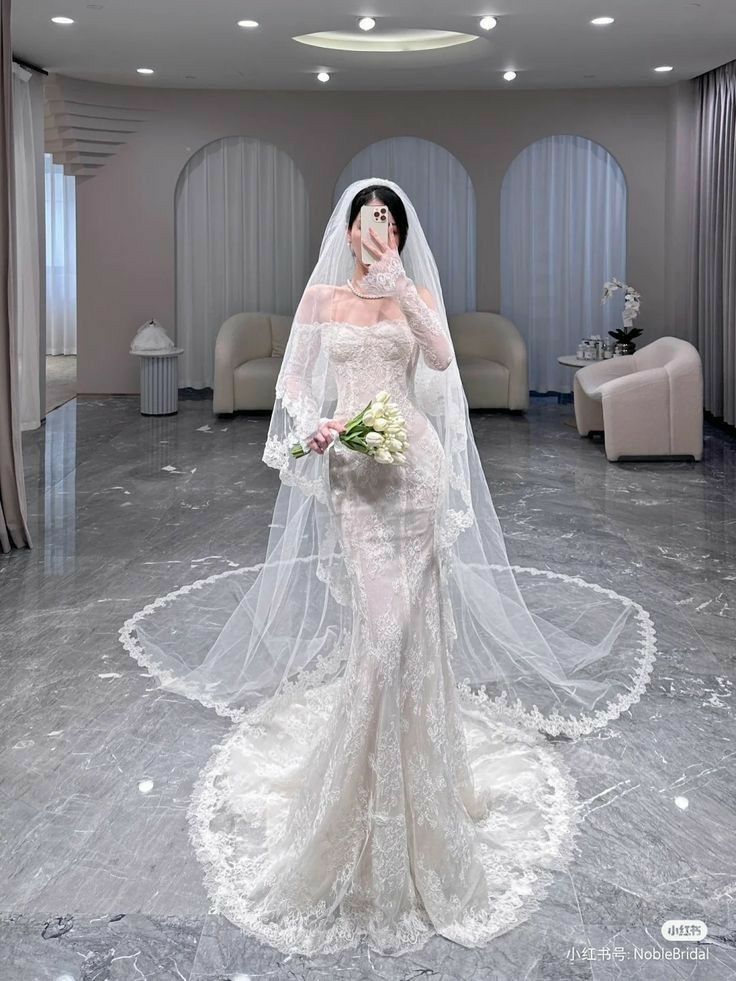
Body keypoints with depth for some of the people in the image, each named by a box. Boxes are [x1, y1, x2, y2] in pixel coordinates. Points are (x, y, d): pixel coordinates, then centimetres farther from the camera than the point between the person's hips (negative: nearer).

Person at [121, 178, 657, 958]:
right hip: (350, 464, -1)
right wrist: (313, 425, -15)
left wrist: (398, 285, -17)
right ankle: (366, 770, 13)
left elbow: (442, 358, -12)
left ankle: (412, 756, 19)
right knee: (374, 611, -4)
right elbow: (294, 380, 5)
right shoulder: (320, 295, 6)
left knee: (410, 607, 0)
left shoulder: (419, 293, 6)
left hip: (412, 460, 1)